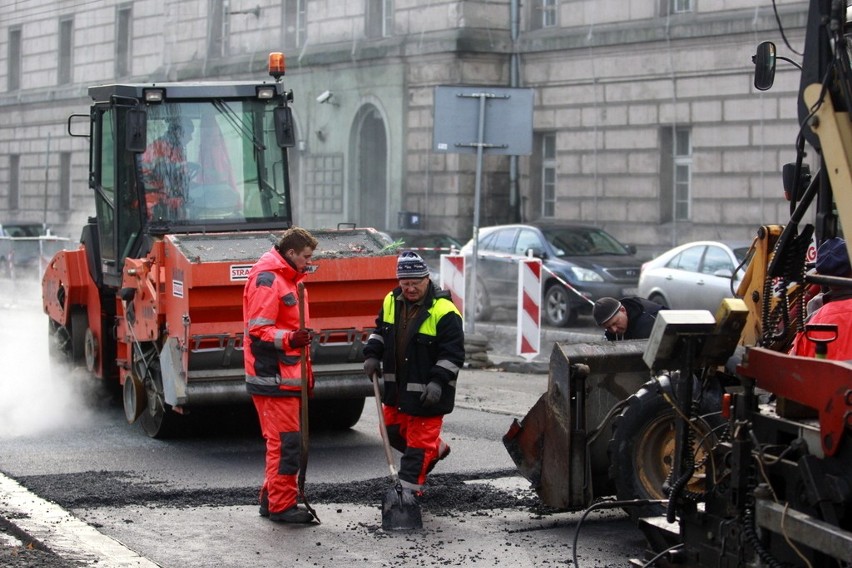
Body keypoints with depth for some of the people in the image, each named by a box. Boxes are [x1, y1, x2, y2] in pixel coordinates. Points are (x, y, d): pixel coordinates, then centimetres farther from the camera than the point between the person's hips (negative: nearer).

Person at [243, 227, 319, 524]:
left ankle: (271, 499, 22)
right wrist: (291, 339, -34)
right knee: (285, 441, -9)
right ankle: (281, 505, -5)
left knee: (281, 441, 14)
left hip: (288, 377, 10)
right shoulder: (267, 280, -13)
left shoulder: (288, 279, 21)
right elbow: (259, 331, -19)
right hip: (273, 378, -10)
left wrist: (305, 368, 31)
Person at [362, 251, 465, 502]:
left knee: (419, 443, -3)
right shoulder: (391, 302, 3)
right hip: (396, 386, 8)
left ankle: (410, 489, 5)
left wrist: (438, 382, -26)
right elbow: (380, 331, 19)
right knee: (392, 430, 20)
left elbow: (453, 353, -18)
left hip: (426, 391, -8)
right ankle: (436, 448, 41)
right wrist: (372, 355, 4)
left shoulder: (444, 311, -18)